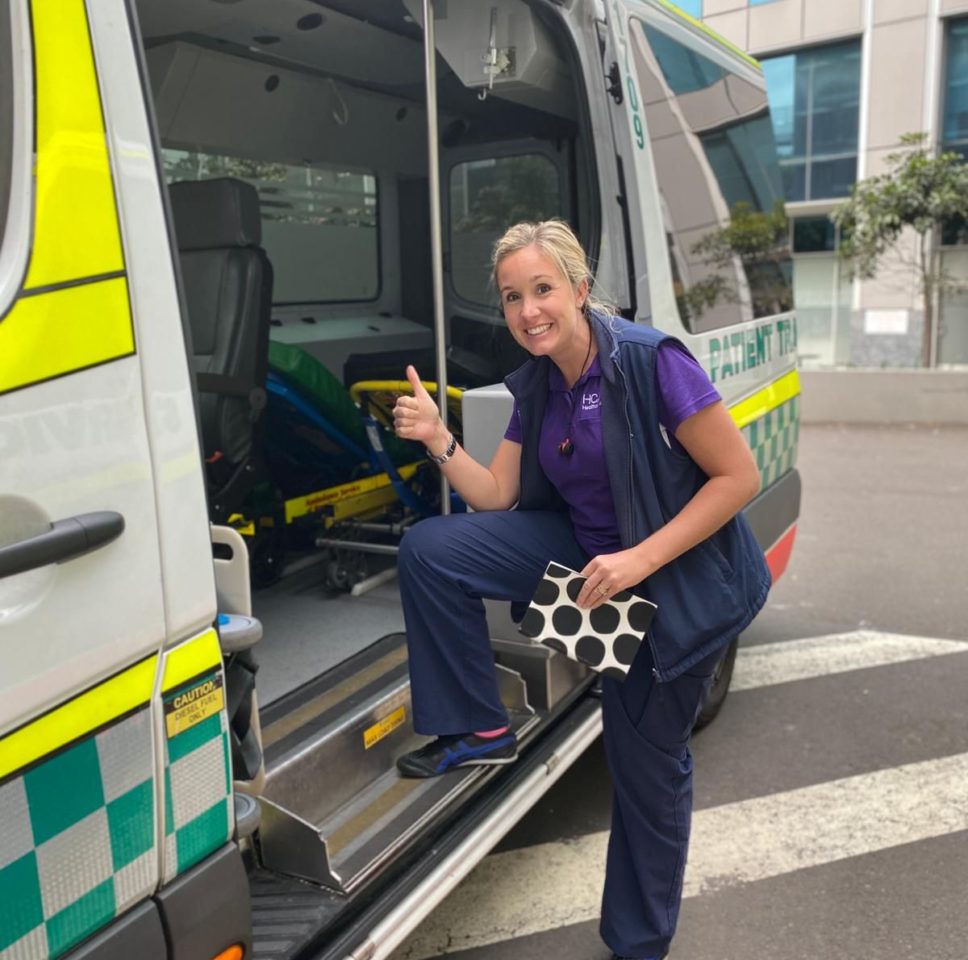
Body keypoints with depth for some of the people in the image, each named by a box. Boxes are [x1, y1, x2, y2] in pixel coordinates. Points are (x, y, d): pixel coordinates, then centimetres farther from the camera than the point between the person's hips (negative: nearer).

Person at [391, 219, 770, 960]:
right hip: (584, 551, 6)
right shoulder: (536, 386, -1)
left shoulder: (651, 360, -22)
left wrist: (640, 559, -27)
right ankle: (479, 731, 5)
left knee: (648, 762, 7)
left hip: (679, 580, -5)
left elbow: (740, 476, -21)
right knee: (430, 550, -11)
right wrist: (439, 441, -15)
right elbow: (497, 499, 2)